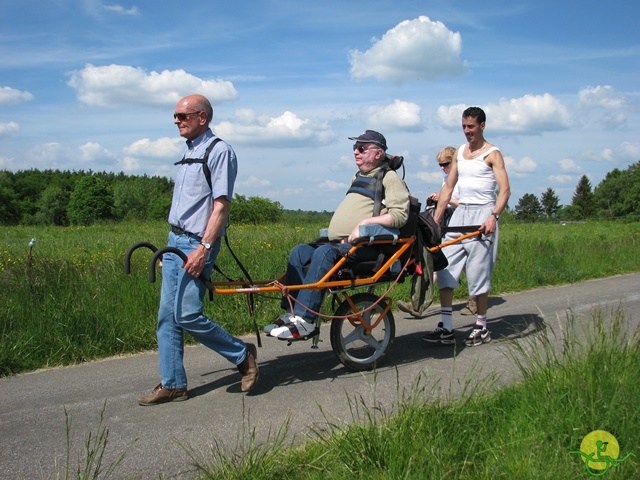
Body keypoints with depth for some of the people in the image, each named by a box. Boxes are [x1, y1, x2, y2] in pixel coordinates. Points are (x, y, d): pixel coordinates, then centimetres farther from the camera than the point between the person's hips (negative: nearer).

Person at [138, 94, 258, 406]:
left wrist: (203, 248, -24)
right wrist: (172, 244, 20)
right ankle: (172, 385, 15)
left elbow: (221, 205, -17)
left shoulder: (219, 151, -10)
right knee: (167, 316, 7)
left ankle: (243, 355, 7)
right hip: (175, 240, 9)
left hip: (198, 244, -9)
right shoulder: (188, 153, 17)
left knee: (187, 315, -12)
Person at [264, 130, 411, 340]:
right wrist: (341, 234, 10)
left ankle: (304, 321, -36)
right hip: (340, 243, 9)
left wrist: (366, 222, -21)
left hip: (366, 246, -9)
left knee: (325, 252, -33)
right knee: (299, 252, -11)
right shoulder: (358, 177, 27)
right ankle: (291, 313, -17)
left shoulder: (389, 177, 1)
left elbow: (399, 215, -12)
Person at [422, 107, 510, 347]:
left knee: (478, 272, -3)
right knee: (444, 267, -2)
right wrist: (435, 219, 13)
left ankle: (481, 328, 11)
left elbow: (505, 189, -12)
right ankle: (446, 328, 1)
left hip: (482, 213, -6)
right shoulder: (459, 153, 16)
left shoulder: (492, 154, -3)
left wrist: (493, 216, -27)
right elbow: (448, 187, 17)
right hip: (460, 212, 6)